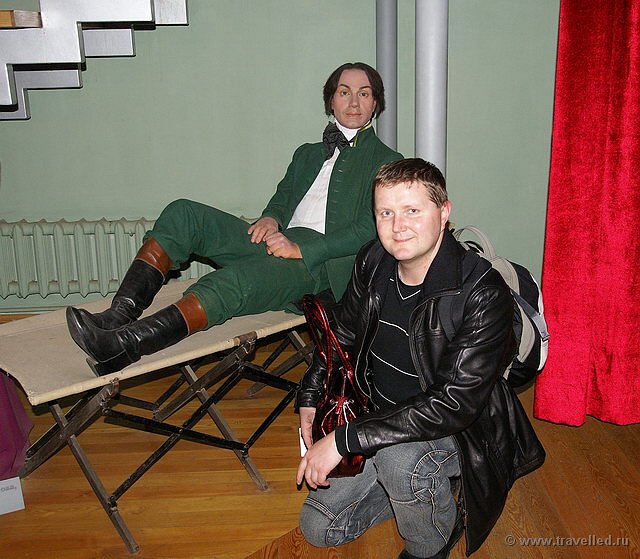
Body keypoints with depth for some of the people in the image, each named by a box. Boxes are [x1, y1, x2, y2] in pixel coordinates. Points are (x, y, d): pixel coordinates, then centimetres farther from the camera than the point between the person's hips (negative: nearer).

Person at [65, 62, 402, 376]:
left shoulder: (386, 163, 11)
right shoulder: (308, 153, 31)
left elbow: (371, 230, -3)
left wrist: (302, 249, -14)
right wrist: (271, 218, -1)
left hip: (322, 261, -6)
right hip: (279, 243, 7)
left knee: (238, 278, -37)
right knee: (183, 214, -15)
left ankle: (121, 347, -48)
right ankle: (119, 316, -30)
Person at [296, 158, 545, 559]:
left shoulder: (483, 295, -28)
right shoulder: (373, 262, -8)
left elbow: (455, 403, -33)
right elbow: (344, 331, 11)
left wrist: (344, 439, -35)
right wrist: (310, 397, 0)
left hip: (455, 434, -6)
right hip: (381, 416, 6)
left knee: (398, 455, -38)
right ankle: (422, 487, 22)